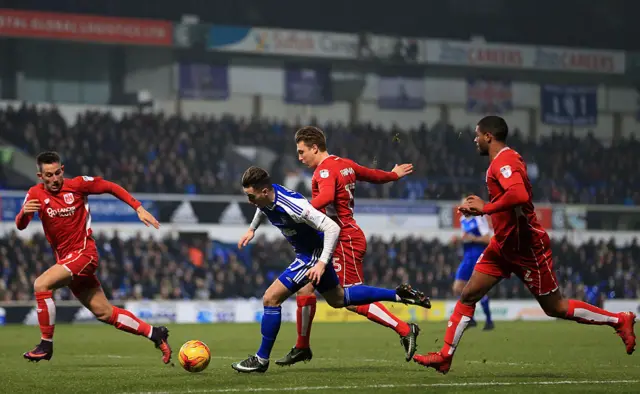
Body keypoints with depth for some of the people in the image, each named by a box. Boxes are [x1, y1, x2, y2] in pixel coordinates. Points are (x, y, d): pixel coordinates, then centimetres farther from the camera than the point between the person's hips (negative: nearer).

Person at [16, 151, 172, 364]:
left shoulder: (77, 184, -8)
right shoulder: (35, 194, 1)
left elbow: (111, 187, 3)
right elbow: (20, 226, -7)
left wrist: (139, 208, -3)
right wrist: (24, 212, -31)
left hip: (83, 253, -5)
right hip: (64, 258, 5)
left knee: (41, 284, -25)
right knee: (104, 313, 8)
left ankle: (46, 344, -15)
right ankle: (154, 333, 21)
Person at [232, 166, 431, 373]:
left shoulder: (292, 206, -35)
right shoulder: (265, 197, -10)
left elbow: (332, 229, -32)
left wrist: (321, 263, -35)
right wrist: (252, 229, 14)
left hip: (313, 255, -9)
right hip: (306, 253, 9)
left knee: (271, 298, -13)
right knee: (338, 299, 25)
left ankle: (261, 359, -3)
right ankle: (399, 294, 34)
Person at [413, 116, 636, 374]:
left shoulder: (504, 162, -20)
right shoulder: (505, 160, 11)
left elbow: (519, 196, -38)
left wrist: (485, 208, -27)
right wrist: (481, 206, 8)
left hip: (526, 246, -10)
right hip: (505, 245, 10)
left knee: (555, 308, 0)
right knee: (468, 295, 2)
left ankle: (619, 321, 13)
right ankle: (445, 357, 5)